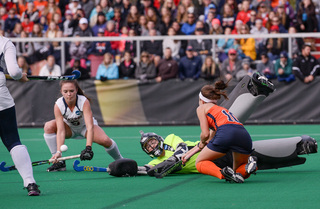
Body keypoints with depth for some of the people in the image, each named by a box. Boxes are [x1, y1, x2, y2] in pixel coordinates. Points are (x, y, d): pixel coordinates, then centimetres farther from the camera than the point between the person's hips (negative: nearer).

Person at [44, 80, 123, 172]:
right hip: (69, 128, 2)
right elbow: (60, 130, -30)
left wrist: (88, 148, -54)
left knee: (105, 140, -30)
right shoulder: (58, 105, -27)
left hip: (84, 127, -2)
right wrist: (58, 152, -43)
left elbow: (90, 127, -40)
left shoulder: (84, 102, -32)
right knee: (48, 127, -27)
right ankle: (59, 162, -16)